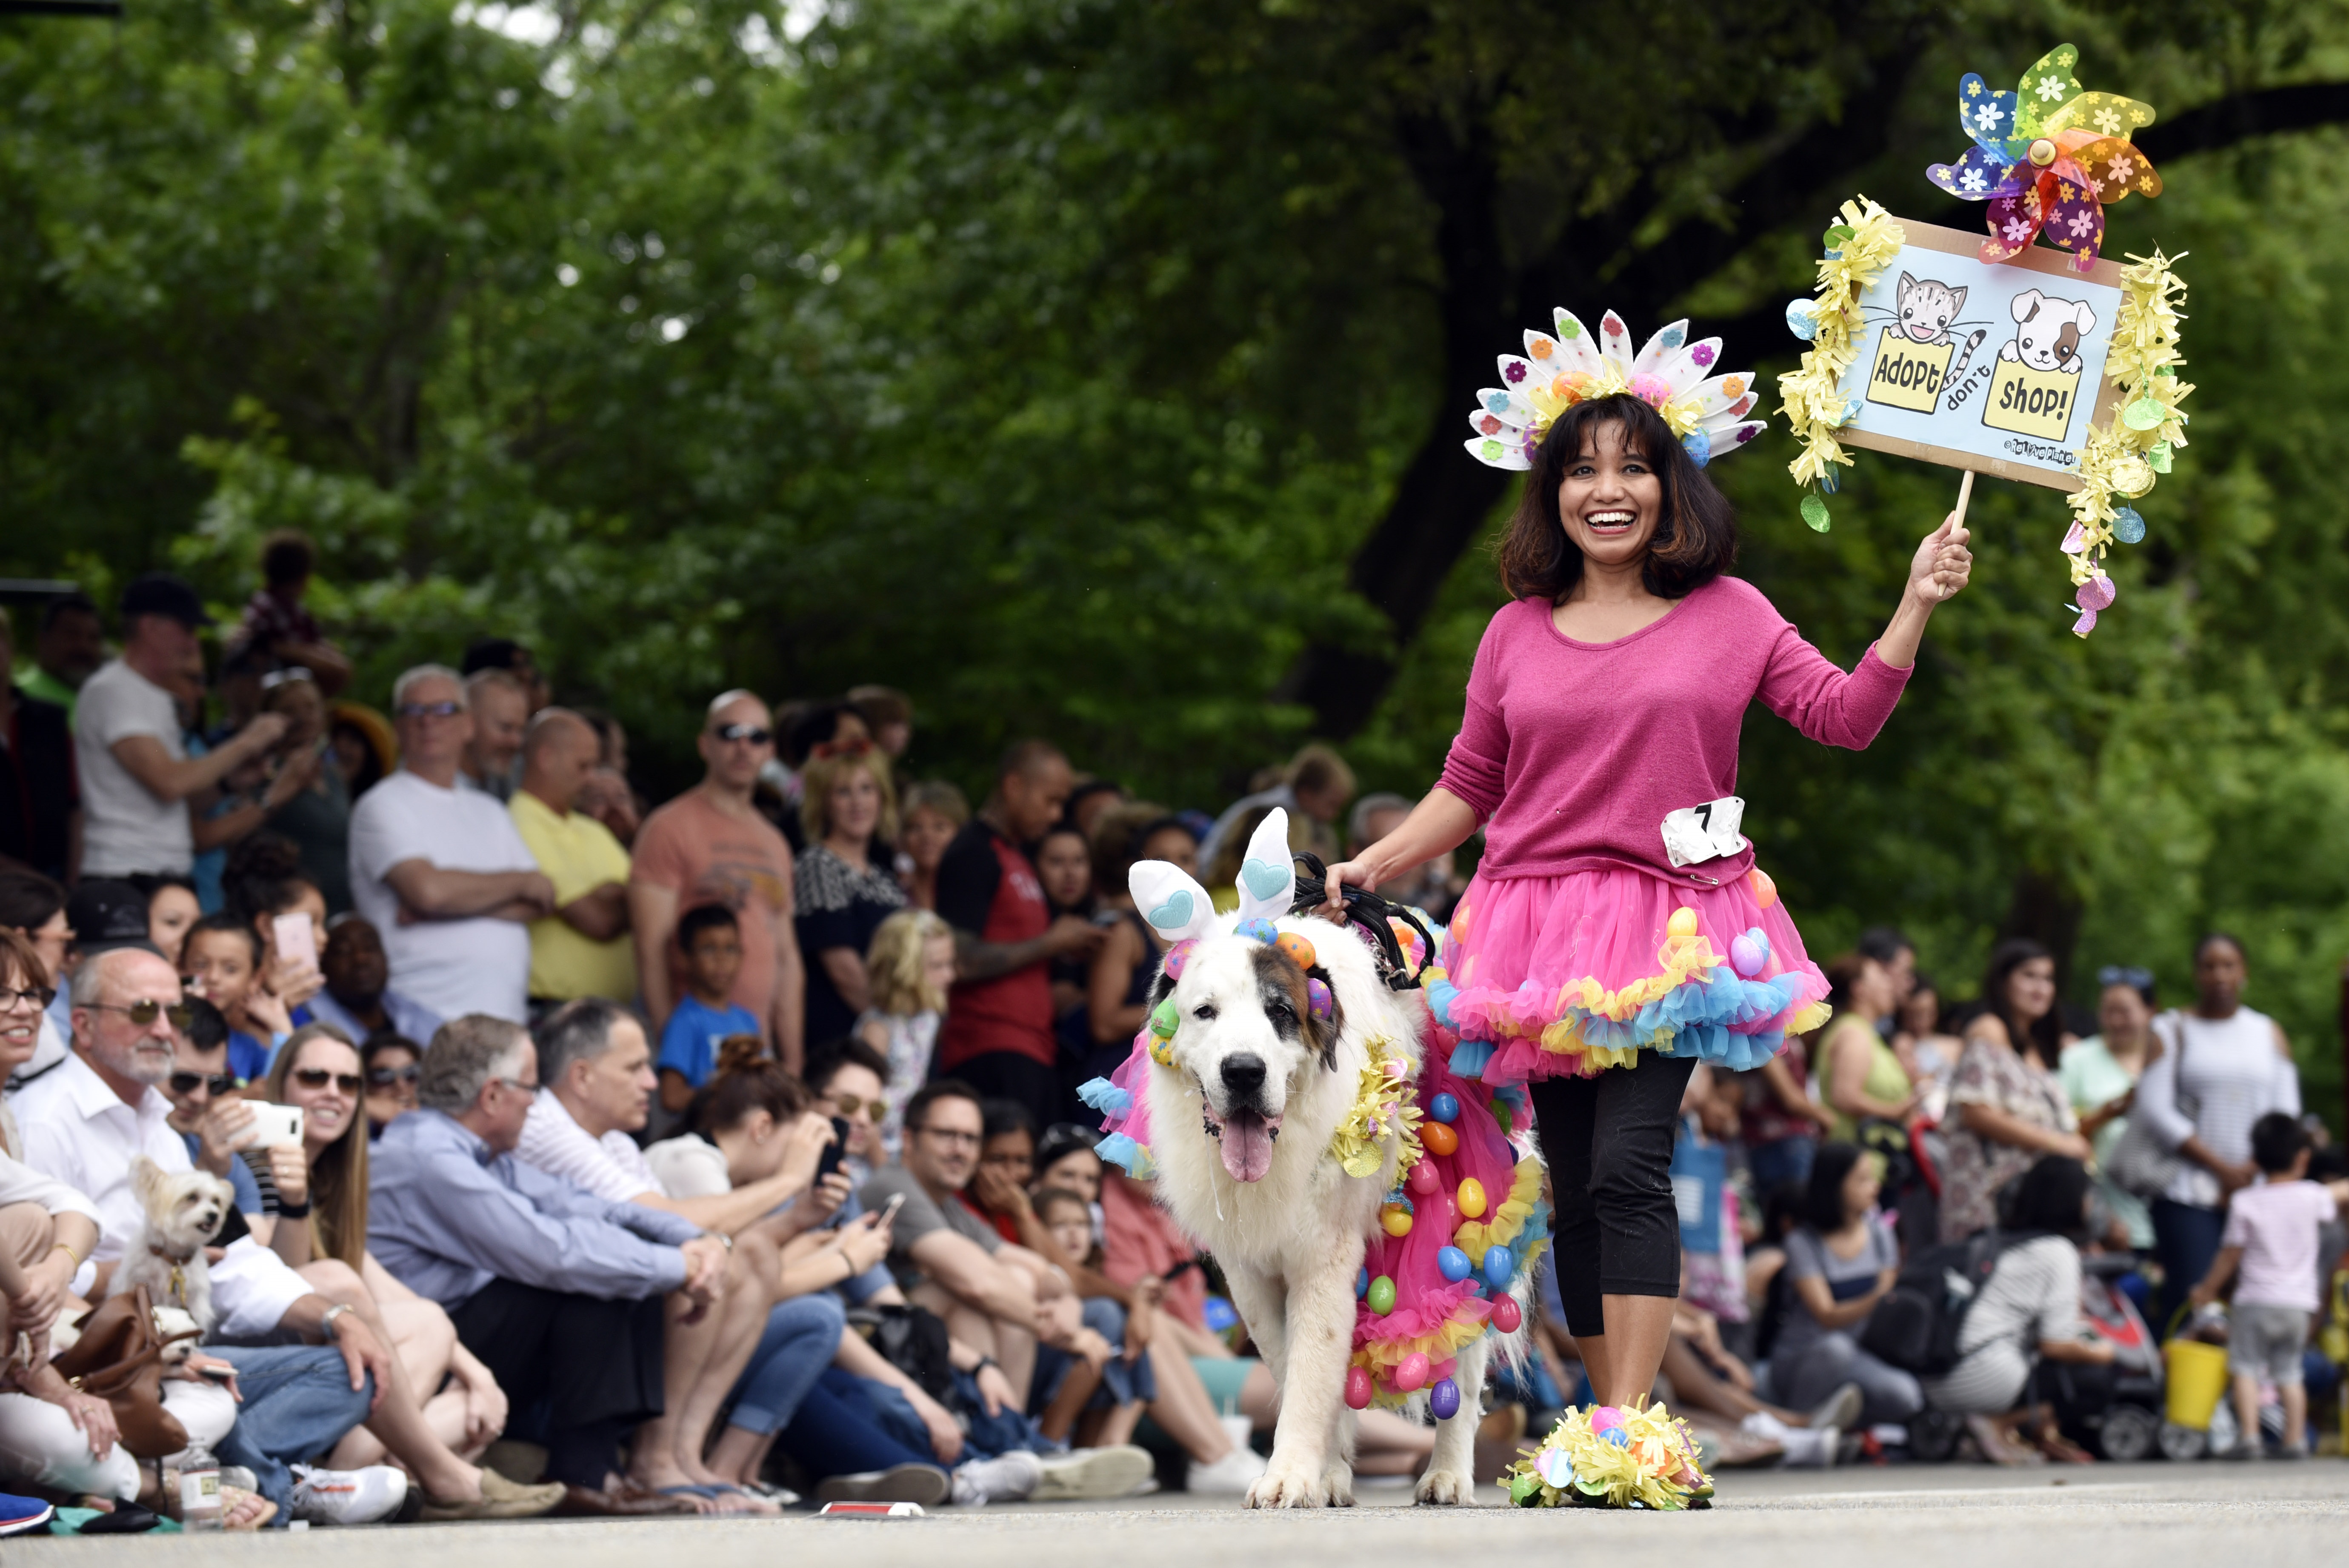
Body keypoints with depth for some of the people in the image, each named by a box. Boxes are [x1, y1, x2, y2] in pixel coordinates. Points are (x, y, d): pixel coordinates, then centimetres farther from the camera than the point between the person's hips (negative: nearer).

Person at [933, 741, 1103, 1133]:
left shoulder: (1017, 856, 23)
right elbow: (962, 961, -16)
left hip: (1035, 1048, 9)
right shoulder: (973, 855, -7)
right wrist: (1050, 944, -9)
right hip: (990, 1052, -9)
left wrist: (1064, 943, 12)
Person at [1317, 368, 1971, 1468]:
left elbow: (1846, 714, 3)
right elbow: (1469, 787, 17)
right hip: (1541, 931, 3)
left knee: (1628, 1166, -18)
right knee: (1575, 1188, 2)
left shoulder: (1727, 615, 6)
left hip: (1670, 932, -3)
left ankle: (1628, 1422, -21)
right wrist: (1371, 867, 8)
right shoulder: (1518, 632, 12)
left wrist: (1917, 605, -5)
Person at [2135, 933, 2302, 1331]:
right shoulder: (2172, 1031, 7)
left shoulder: (2269, 1034, 16)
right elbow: (2156, 1111, -3)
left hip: (2257, 1193, 3)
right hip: (2188, 1192, -3)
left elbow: (2287, 1116, 11)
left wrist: (2250, 1172, -6)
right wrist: (2222, 1168, -8)